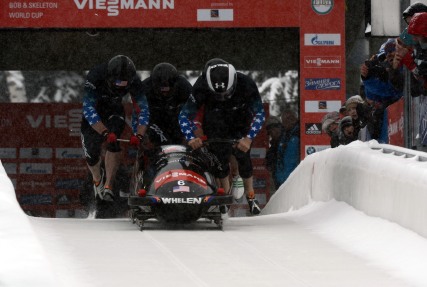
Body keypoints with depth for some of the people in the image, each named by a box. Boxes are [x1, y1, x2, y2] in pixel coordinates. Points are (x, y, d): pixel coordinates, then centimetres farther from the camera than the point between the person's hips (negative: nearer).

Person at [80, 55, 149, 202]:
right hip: (91, 115, -2)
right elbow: (88, 110, -40)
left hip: (113, 112, 2)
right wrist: (105, 133, -48)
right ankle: (97, 178, 28)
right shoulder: (95, 77, -38)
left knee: (114, 145, -23)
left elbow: (143, 108, -21)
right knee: (92, 154, -4)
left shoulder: (133, 81, -27)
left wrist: (139, 135, -35)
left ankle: (108, 185, -20)